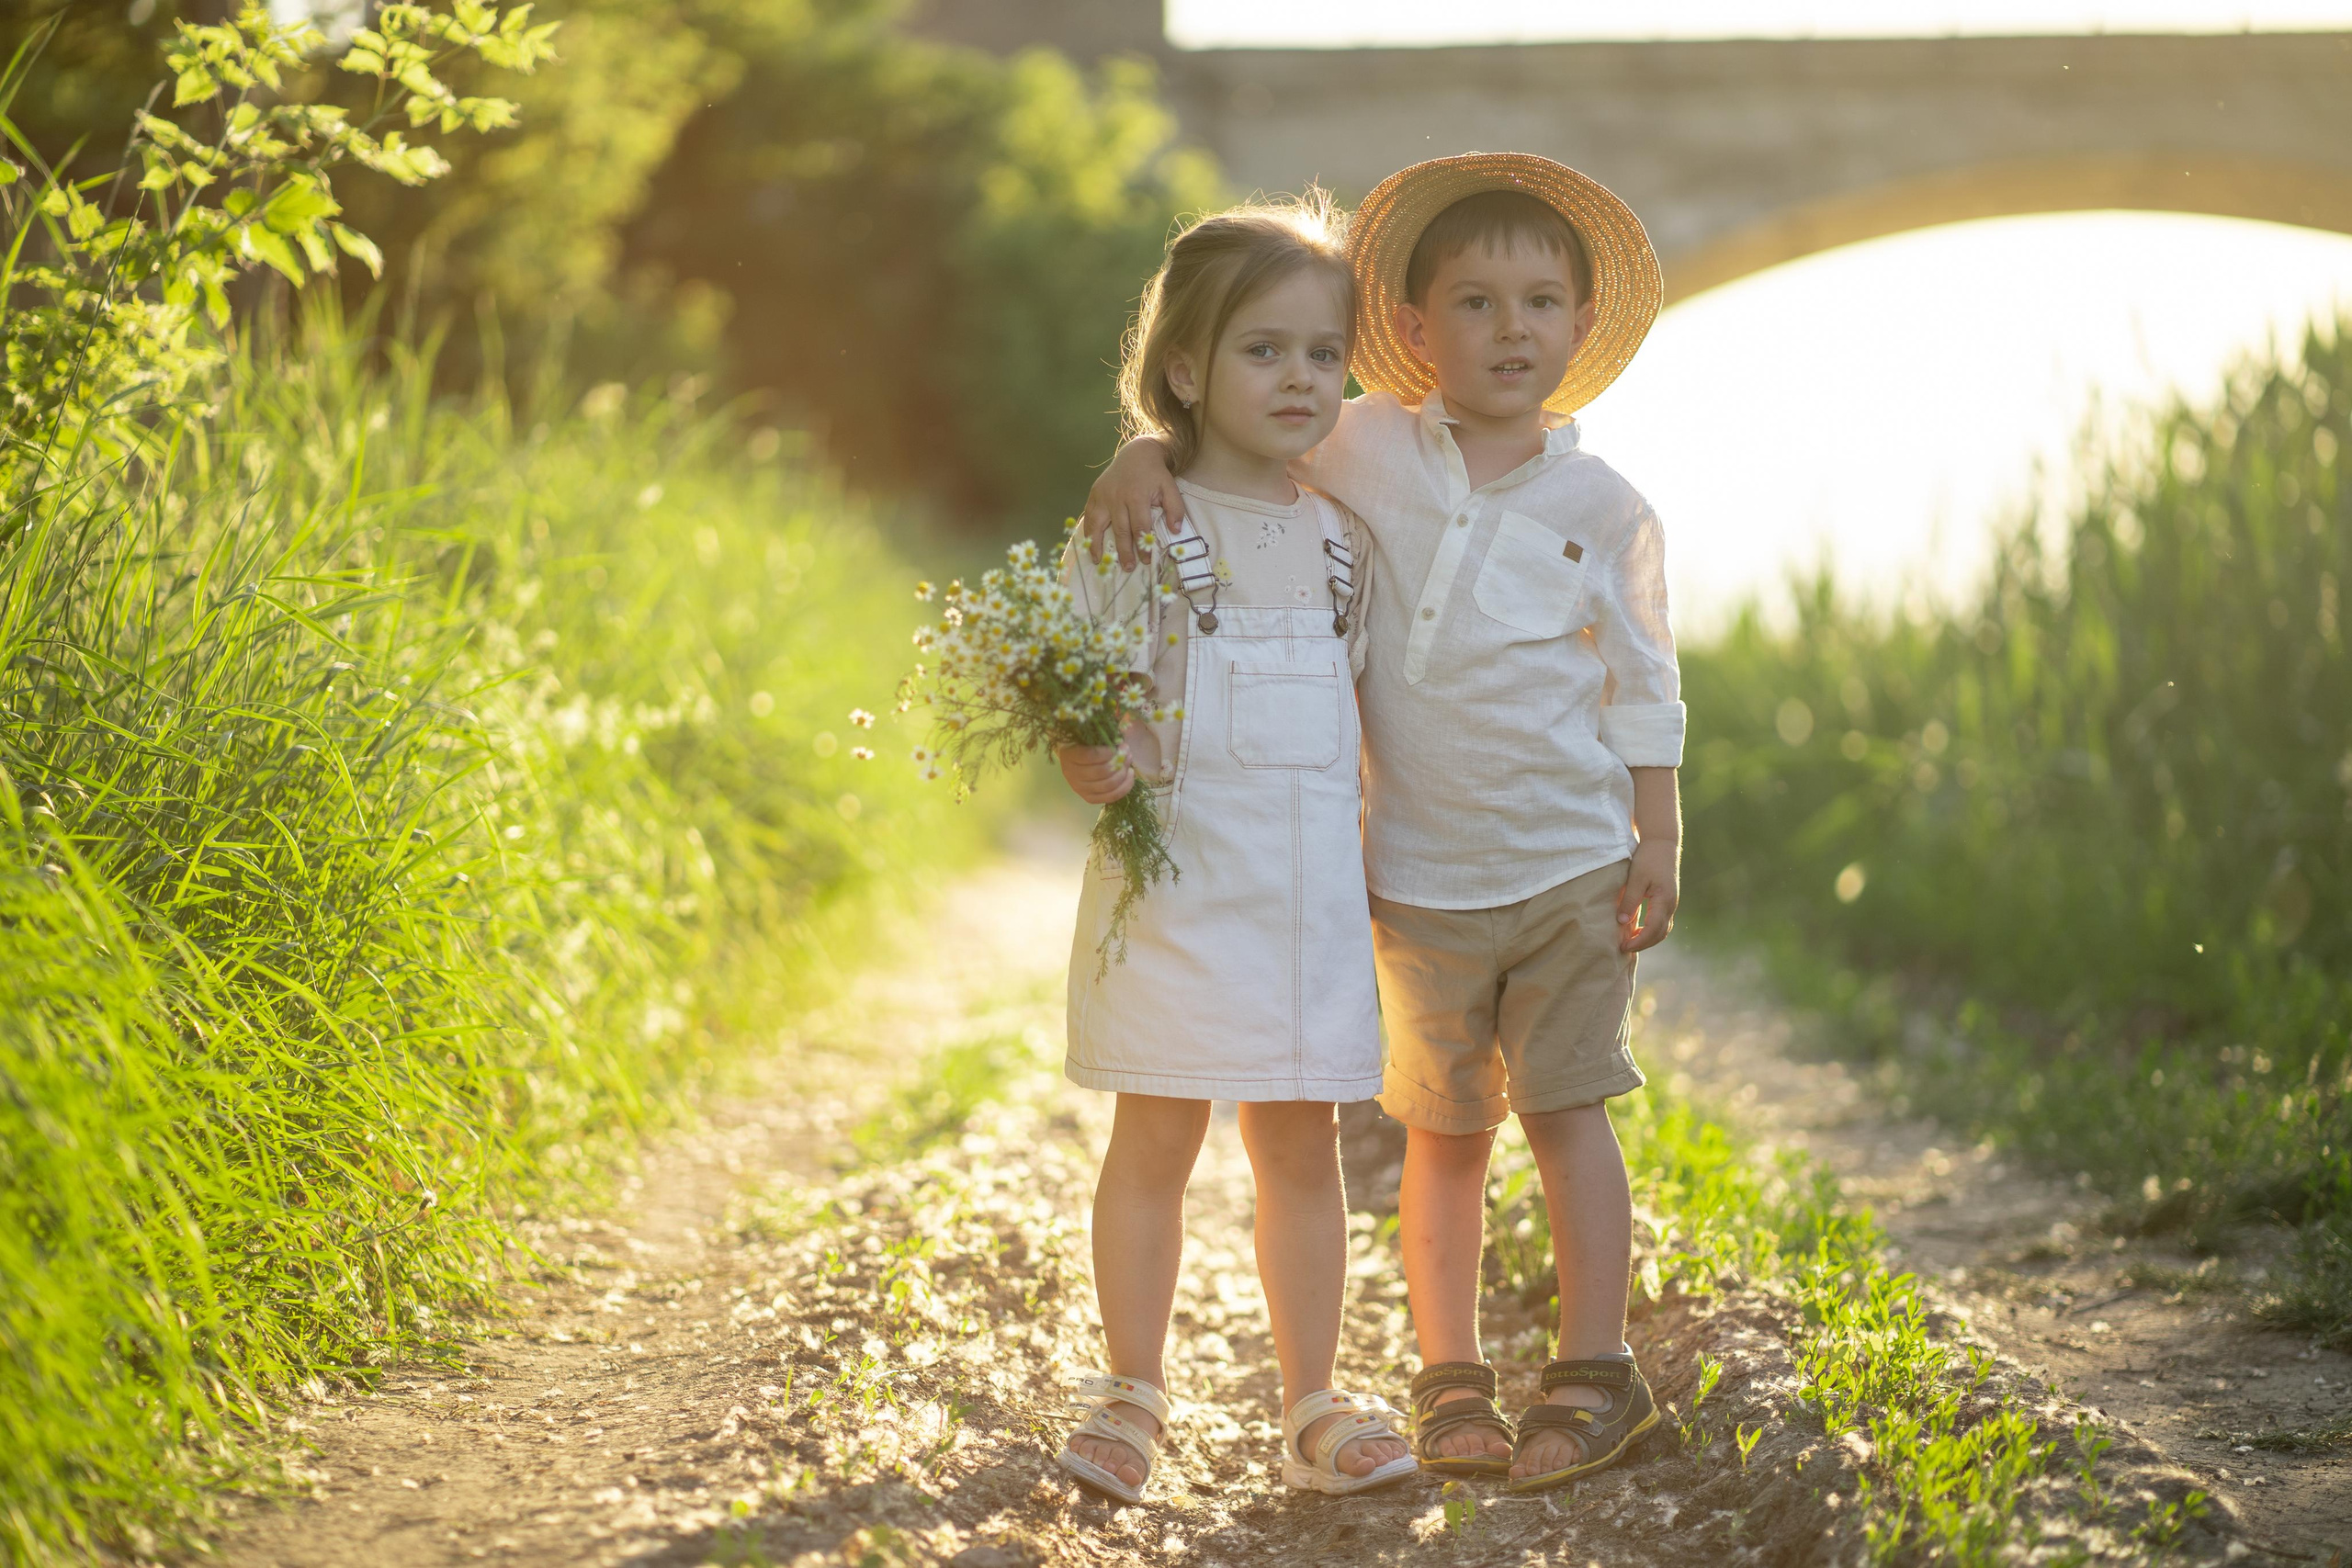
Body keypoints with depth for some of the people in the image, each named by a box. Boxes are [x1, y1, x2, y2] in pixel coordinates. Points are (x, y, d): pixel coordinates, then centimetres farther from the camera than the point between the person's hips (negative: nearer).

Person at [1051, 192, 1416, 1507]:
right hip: (1177, 870, -3)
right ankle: (1132, 1397, 16)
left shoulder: (1343, 535, 9)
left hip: (1313, 882, 3)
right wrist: (1084, 764, -21)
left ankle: (1316, 1402, 17)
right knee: (1157, 1138, 3)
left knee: (1301, 1142, 8)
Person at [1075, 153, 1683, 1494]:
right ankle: (1450, 1379, 21)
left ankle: (1597, 1371, 12)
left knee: (1566, 1109, 2)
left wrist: (1658, 843, -1)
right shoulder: (1364, 452, -2)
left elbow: (1643, 692, 4)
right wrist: (1142, 461, -11)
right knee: (1445, 1130, 10)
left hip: (1571, 865, -1)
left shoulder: (1606, 509, -2)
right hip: (1420, 875, 1)